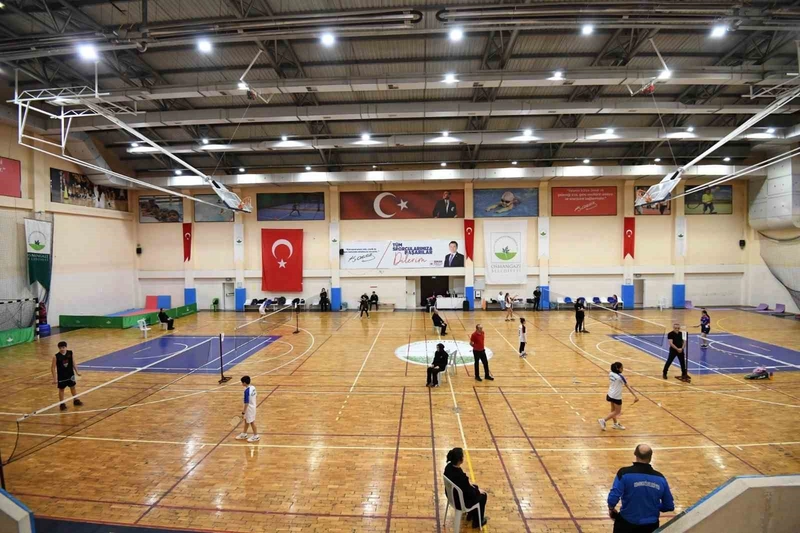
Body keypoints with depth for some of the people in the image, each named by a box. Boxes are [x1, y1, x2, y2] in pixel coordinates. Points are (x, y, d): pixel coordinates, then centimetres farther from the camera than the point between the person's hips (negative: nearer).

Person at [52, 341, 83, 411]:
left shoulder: (70, 353, -8)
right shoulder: (56, 356, -17)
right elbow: (53, 367, -12)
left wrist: (76, 371, 7)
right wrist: (54, 378, -13)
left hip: (70, 374, 3)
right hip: (61, 376, -3)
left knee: (73, 387, 16)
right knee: (61, 389, 10)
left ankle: (76, 400, 32)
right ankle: (62, 404, 23)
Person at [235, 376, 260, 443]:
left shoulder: (247, 391, -28)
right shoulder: (253, 387, -3)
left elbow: (246, 403, -26)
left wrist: (243, 413, -18)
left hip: (249, 408, -8)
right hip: (253, 406, 8)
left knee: (251, 422, 9)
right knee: (246, 421, 23)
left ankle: (256, 436, 24)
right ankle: (244, 434, 40)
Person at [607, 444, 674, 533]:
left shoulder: (624, 473, -17)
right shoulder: (660, 478, -5)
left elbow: (613, 498, -22)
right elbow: (669, 507, 5)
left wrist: (611, 508, -2)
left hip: (627, 524, -3)